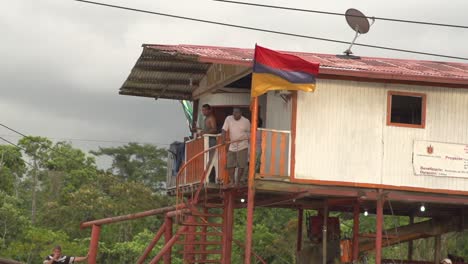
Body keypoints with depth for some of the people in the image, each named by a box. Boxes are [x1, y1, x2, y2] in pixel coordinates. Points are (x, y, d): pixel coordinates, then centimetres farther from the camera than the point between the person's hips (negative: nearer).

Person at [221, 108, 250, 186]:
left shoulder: (246, 121, -3)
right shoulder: (228, 119, -2)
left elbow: (249, 132, 11)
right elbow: (224, 130, -7)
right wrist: (223, 138, -21)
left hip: (242, 146, -2)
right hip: (232, 146, 3)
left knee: (241, 165, -3)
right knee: (230, 165, 5)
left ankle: (239, 180, 10)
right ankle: (232, 181, 16)